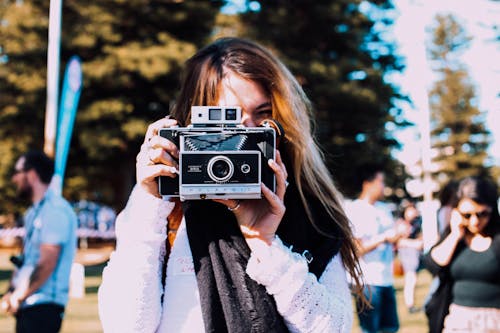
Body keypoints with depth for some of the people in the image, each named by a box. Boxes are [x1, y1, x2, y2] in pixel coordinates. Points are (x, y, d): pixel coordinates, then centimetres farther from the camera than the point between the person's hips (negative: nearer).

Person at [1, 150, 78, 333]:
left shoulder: (55, 210, -13)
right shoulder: (33, 212, 19)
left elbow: (47, 263, -19)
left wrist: (19, 297, -12)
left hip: (43, 308, -9)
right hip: (27, 306, 9)